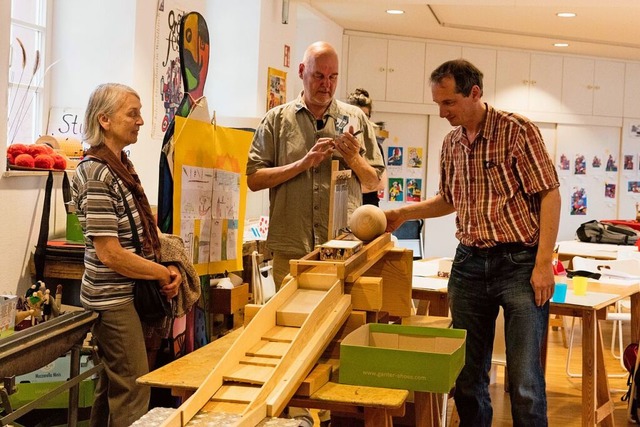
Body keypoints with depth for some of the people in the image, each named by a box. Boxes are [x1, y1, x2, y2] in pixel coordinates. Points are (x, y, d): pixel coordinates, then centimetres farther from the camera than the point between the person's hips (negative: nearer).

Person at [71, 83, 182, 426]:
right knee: (133, 395, -4)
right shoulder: (96, 174, -18)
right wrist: (165, 273, -12)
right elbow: (110, 254, -22)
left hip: (126, 297, 9)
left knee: (112, 387, 18)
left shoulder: (121, 167, 9)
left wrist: (165, 268, 1)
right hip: (114, 300, -9)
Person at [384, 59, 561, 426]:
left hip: (520, 261, -6)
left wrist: (543, 263, -15)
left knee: (525, 381, -4)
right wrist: (403, 213, 11)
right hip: (470, 262, 6)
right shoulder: (451, 144, 11)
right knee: (467, 374, 10)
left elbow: (549, 194, -10)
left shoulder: (517, 130, -8)